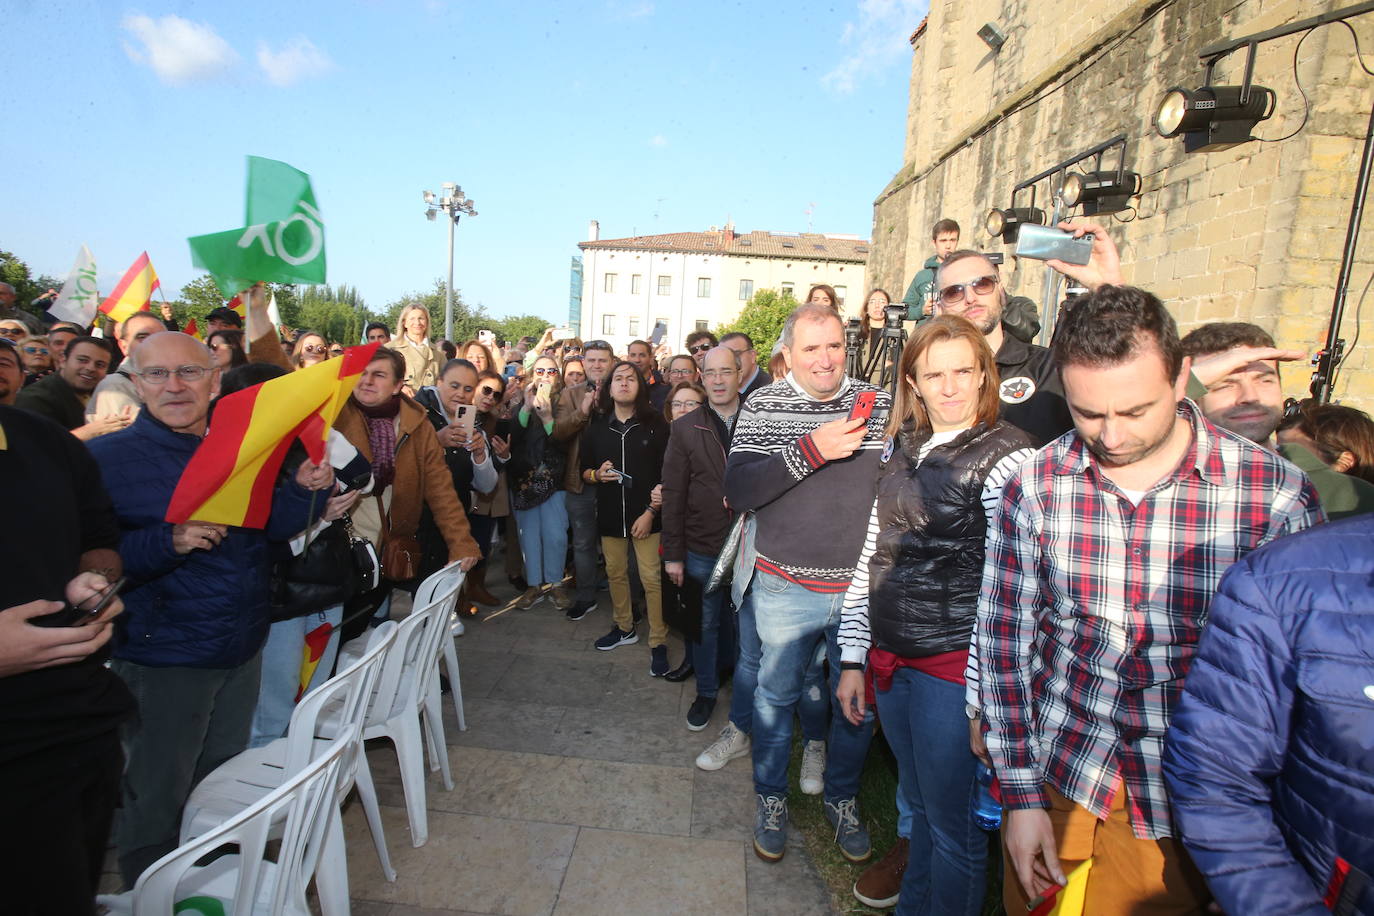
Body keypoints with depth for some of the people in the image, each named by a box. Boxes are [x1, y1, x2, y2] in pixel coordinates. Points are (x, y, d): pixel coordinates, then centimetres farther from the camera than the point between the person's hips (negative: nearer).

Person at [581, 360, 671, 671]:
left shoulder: (655, 424, -4)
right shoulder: (597, 427, 7)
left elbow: (667, 474, -5)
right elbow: (584, 470, 14)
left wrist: (651, 512, -11)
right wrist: (597, 474, -9)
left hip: (646, 515, -4)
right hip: (610, 514, 4)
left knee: (652, 579, -5)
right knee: (615, 573, 14)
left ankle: (658, 643, 7)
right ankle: (624, 628, 34)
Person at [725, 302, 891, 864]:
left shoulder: (880, 406, -2)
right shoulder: (763, 406, -6)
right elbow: (737, 491, -17)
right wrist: (811, 450, -25)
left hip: (861, 588, 2)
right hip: (785, 588, -1)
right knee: (776, 694, 15)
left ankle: (842, 798, 43)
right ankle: (771, 797, 40)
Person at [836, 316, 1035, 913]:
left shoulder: (1005, 455, -11)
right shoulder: (902, 448, 8)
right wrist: (854, 658, 10)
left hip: (954, 663, -6)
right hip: (890, 658, 6)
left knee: (951, 823, 12)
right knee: (915, 800, 25)